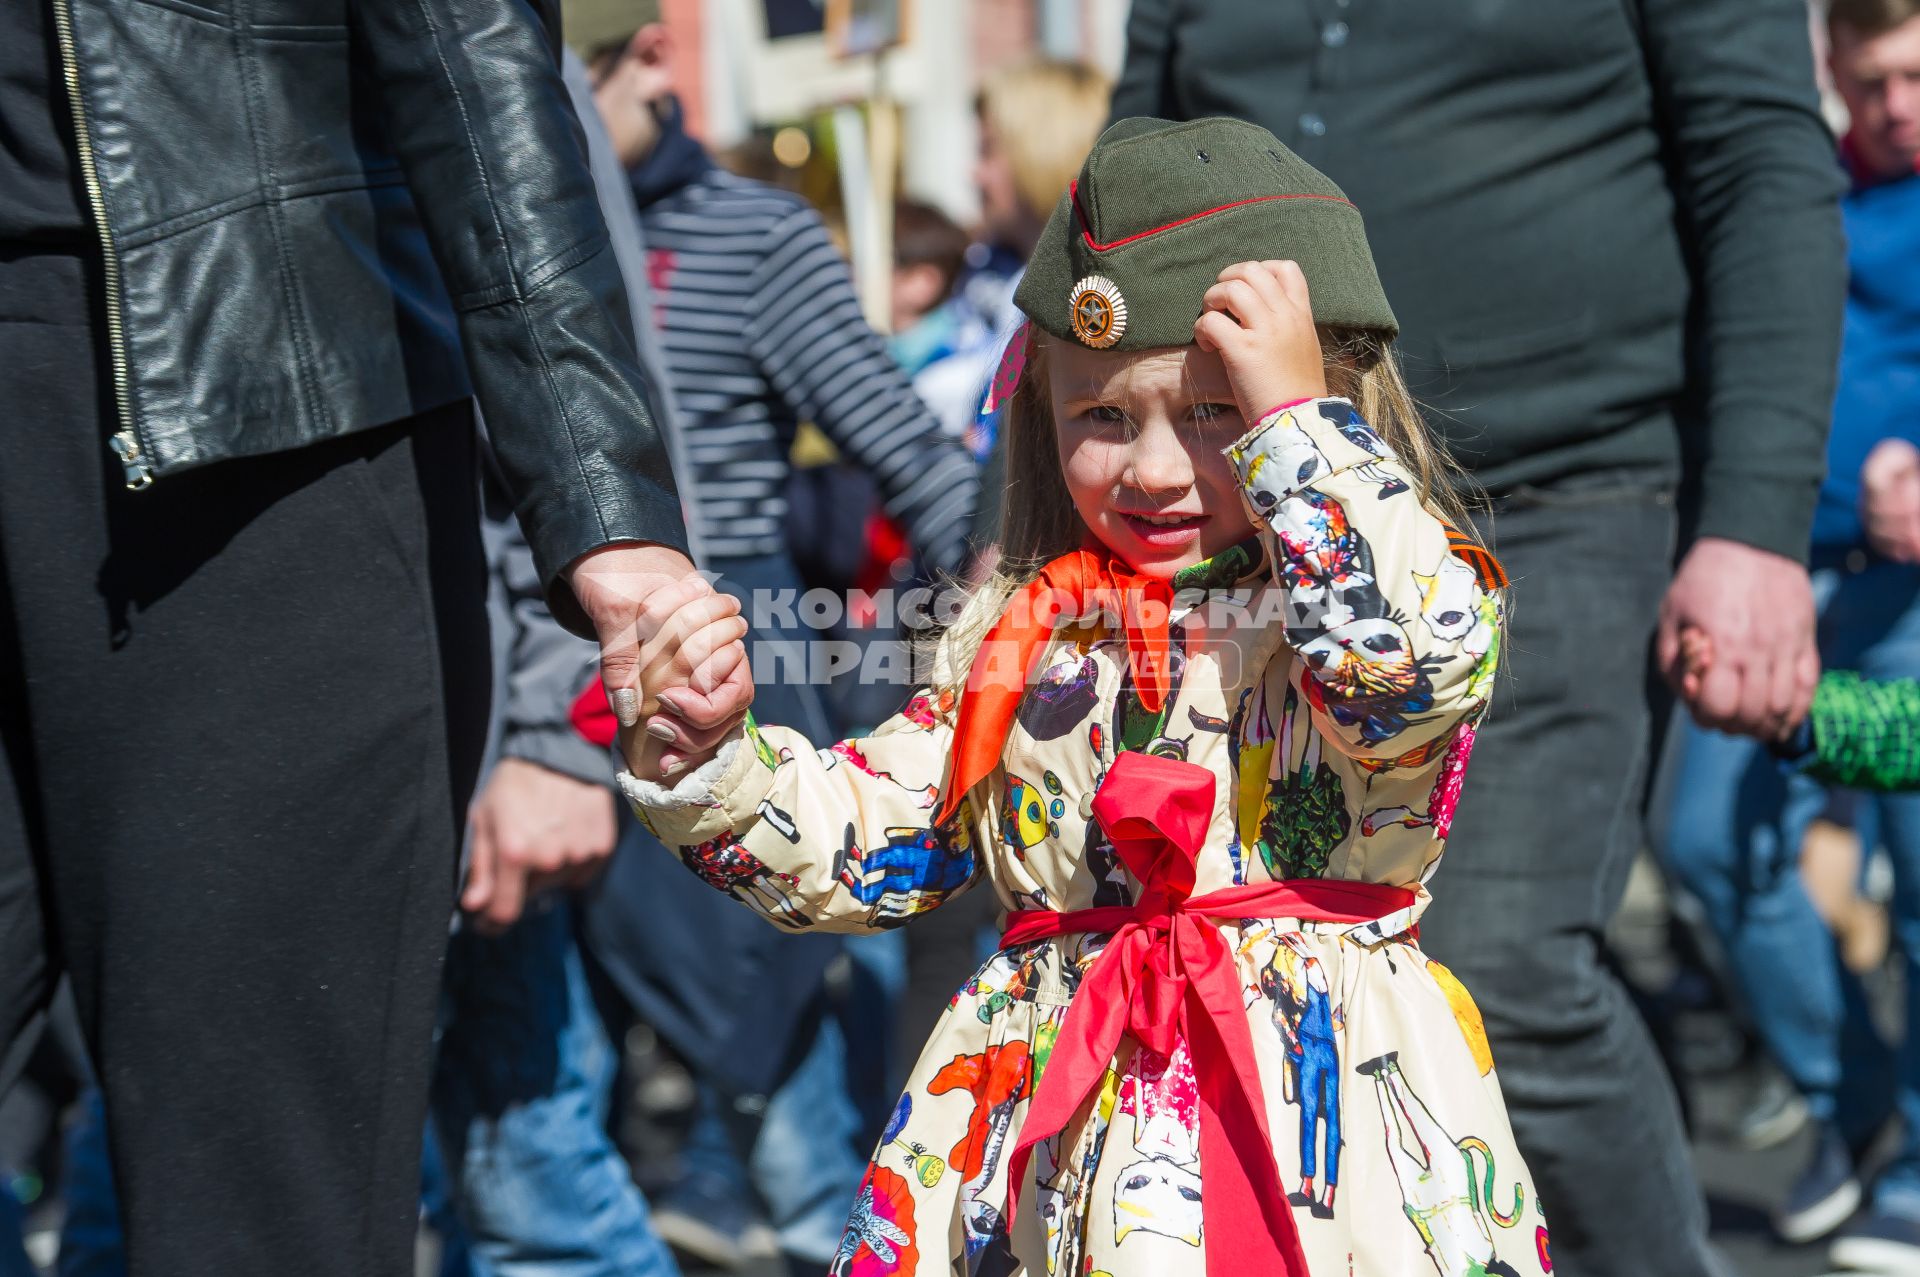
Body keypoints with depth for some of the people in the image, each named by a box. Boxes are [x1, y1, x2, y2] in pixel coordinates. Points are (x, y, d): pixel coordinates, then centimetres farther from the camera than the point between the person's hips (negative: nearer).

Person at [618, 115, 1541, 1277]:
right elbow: (859, 853, 14)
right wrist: (702, 763, -4)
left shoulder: (1404, 582, -1)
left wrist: (1293, 411, -19)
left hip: (1314, 1113, -3)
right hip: (1052, 1130, 4)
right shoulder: (1021, 634, 12)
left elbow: (1409, 660, -27)